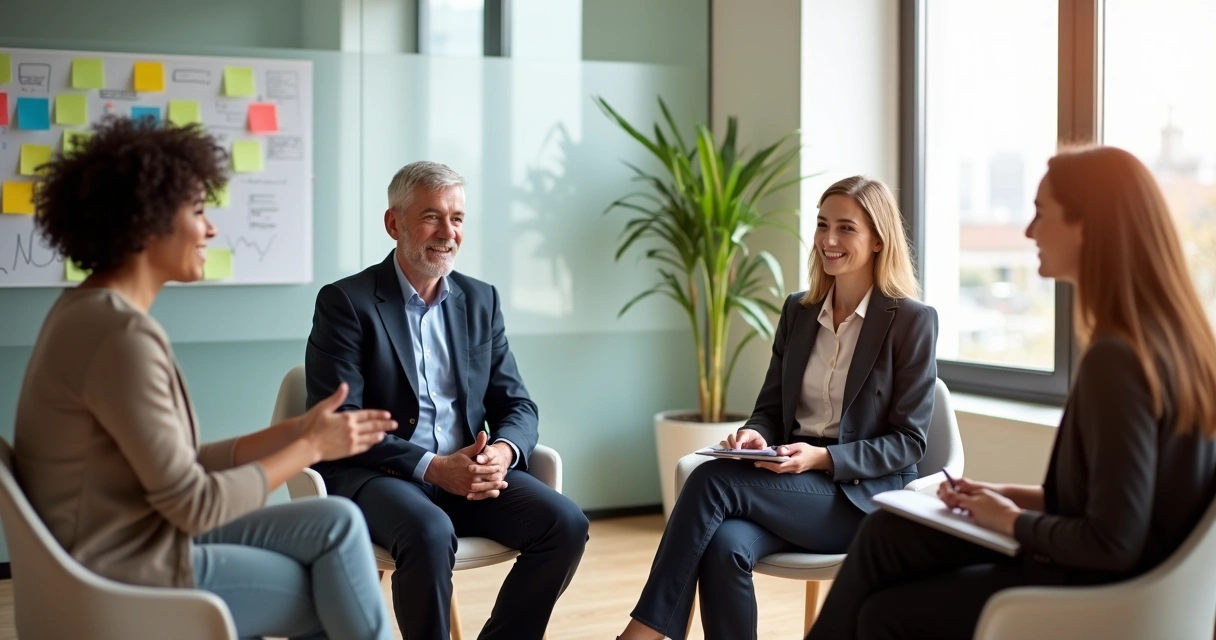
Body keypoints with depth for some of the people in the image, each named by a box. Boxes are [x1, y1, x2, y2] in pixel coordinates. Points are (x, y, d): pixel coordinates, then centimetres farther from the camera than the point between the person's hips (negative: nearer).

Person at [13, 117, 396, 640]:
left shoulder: (97, 312, 8)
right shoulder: (120, 334, -23)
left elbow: (180, 465, 6)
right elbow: (193, 504, -20)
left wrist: (294, 431, 2)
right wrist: (309, 447, -9)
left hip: (138, 542, 9)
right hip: (128, 572, -9)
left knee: (337, 523, 6)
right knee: (341, 596, 5)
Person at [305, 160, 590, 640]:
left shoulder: (480, 300, 13)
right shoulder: (346, 302, -4)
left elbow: (517, 405, 10)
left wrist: (503, 451, -14)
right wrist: (431, 467, -22)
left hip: (470, 471, 5)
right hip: (376, 474, -5)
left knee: (565, 524, -17)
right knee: (431, 533, -35)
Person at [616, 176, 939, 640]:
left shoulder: (913, 321, -4)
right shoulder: (798, 310, 12)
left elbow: (908, 442, -6)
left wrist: (823, 458, -19)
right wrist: (757, 435, -10)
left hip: (864, 495, -4)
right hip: (792, 485, 4)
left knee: (713, 480, -27)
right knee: (726, 547, -31)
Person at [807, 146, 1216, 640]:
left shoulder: (1116, 359, -27)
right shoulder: (1167, 335, 3)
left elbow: (1113, 542, -26)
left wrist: (1012, 520, -9)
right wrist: (1015, 497, 7)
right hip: (1097, 572, 9)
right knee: (887, 534, 10)